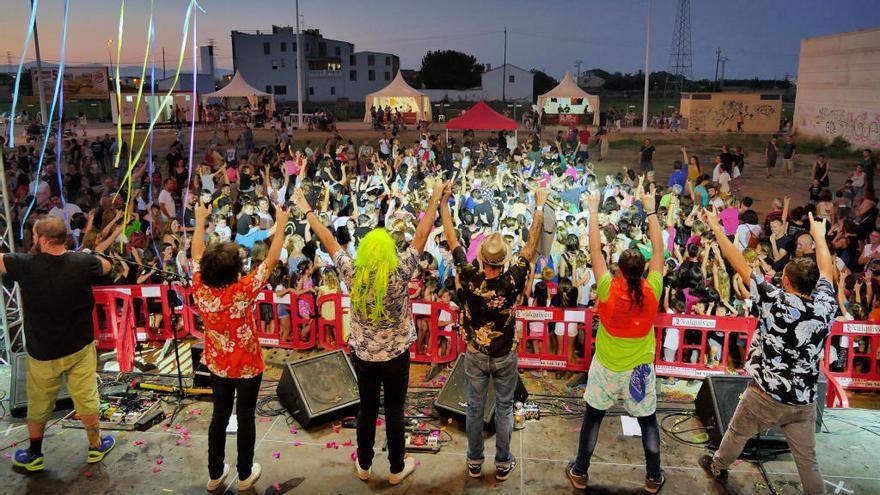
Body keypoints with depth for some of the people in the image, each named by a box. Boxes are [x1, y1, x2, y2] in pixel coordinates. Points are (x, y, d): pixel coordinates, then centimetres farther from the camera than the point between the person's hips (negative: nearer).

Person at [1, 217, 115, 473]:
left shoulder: (25, 265, -20)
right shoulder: (82, 262, -15)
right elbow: (106, 266, 6)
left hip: (42, 352, -1)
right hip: (80, 347, 1)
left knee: (39, 404, 18)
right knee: (86, 398, 13)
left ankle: (34, 456, 36)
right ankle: (96, 446, 30)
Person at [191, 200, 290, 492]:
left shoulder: (200, 289, -17)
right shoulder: (242, 291, -28)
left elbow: (197, 254, 0)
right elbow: (272, 260, -21)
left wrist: (200, 221, 11)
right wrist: (281, 224, -14)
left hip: (217, 366, 4)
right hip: (248, 366, -4)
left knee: (219, 416, 18)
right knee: (245, 418, 12)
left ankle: (215, 474, 31)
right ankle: (245, 475, 26)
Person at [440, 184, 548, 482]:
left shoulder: (469, 277, -24)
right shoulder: (513, 280, -25)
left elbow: (452, 240, -14)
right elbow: (532, 244, -14)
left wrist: (443, 202, -4)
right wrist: (540, 206, -5)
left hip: (475, 355, 1)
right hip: (505, 356, -1)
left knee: (475, 408, 16)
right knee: (504, 409, 15)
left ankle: (475, 463, 32)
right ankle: (503, 464, 29)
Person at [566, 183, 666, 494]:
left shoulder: (608, 290, -22)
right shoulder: (652, 292, -18)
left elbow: (595, 249, -16)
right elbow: (658, 249, -9)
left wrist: (594, 210, -8)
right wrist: (650, 210, -3)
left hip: (606, 366, -1)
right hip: (640, 368, 1)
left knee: (593, 417, 15)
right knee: (648, 421, 17)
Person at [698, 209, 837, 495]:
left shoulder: (774, 301, -22)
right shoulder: (825, 306, -10)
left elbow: (739, 264, -17)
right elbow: (826, 270, 9)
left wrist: (716, 228, -8)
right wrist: (819, 235, 24)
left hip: (767, 396, -3)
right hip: (804, 401, 3)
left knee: (737, 434, 22)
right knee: (807, 459, 15)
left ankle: (718, 468, 44)